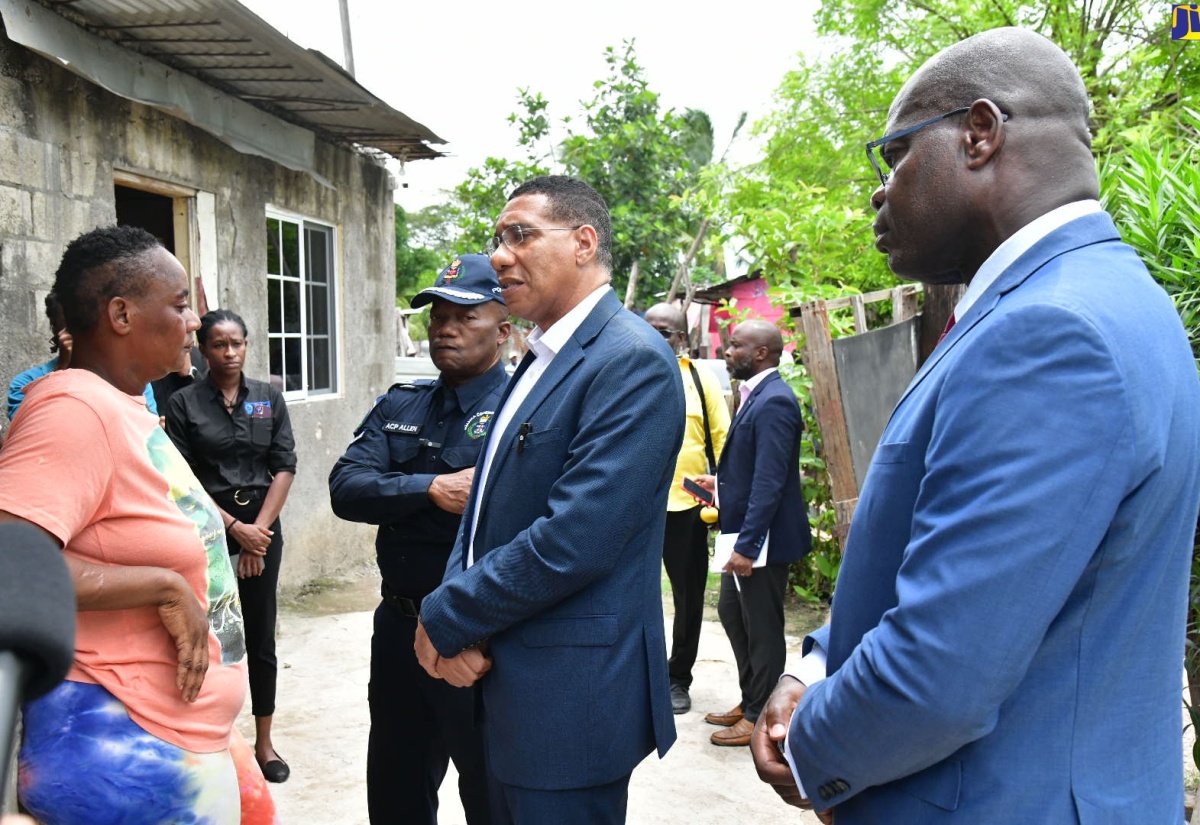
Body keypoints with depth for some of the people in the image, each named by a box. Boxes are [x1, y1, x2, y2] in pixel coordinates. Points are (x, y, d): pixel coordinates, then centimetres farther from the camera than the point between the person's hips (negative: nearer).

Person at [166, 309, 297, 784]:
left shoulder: (269, 398, 6)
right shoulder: (184, 403, -1)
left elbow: (284, 468, 2)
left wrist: (258, 529, -7)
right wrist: (233, 526, -11)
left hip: (263, 531, 2)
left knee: (260, 638, 8)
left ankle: (264, 740, 20)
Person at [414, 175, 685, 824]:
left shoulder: (633, 361, -17)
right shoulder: (541, 360, 13)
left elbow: (572, 540, -25)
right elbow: (487, 504, 11)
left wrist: (445, 621, -13)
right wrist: (454, 621, -6)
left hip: (571, 694, -8)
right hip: (502, 673, 9)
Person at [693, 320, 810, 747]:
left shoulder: (773, 401, -21)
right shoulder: (755, 395, 11)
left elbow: (769, 482, -26)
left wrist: (747, 544, -26)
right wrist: (723, 482, 9)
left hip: (763, 537, -10)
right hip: (744, 532, 10)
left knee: (762, 629, 4)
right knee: (732, 612, 20)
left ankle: (760, 718, 20)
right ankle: (749, 701, 36)